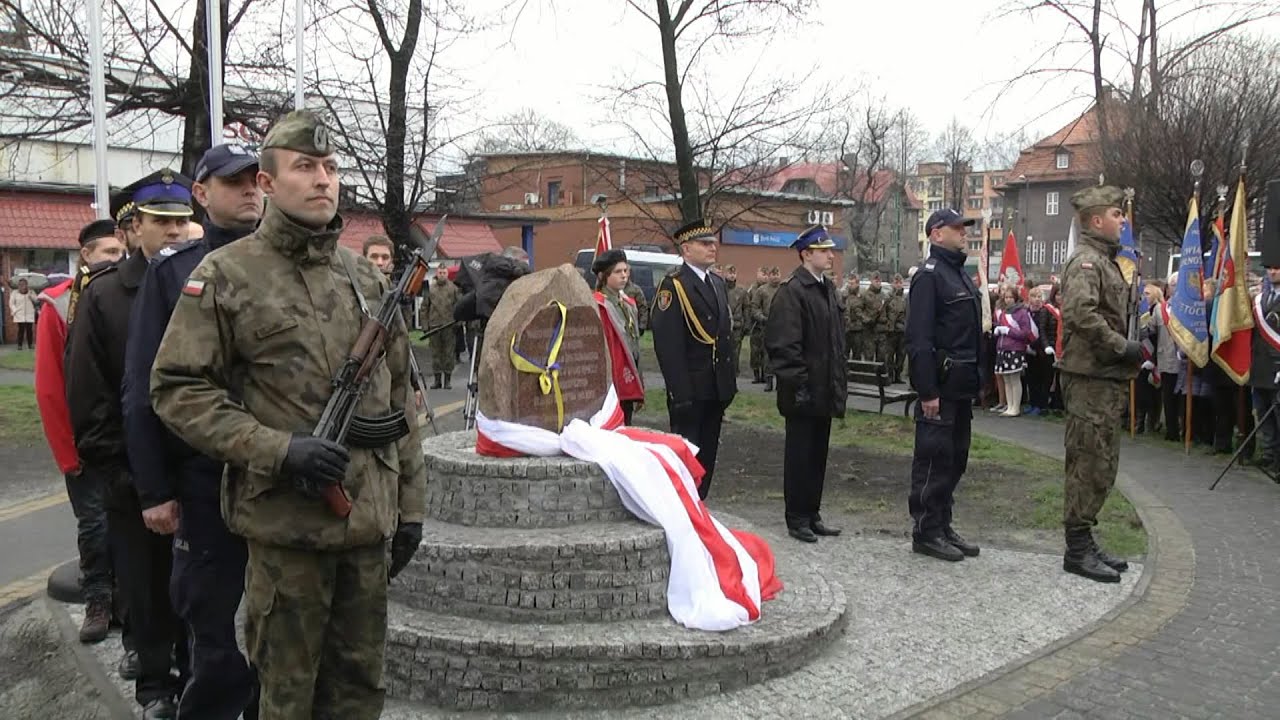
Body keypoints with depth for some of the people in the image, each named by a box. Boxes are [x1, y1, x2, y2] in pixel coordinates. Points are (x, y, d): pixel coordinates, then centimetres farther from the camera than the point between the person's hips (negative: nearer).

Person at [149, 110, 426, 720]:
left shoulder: (367, 279, 11)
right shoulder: (226, 275, -4)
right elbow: (176, 390, -8)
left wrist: (410, 504, 10)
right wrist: (278, 449, -18)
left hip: (370, 520, 5)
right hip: (285, 524, -4)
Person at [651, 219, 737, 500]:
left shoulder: (718, 284, 15)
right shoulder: (673, 284, -11)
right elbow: (667, 344, -16)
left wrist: (729, 382, 13)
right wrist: (680, 392, -20)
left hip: (716, 389, 8)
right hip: (690, 389, -8)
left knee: (708, 453, 14)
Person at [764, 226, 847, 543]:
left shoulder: (829, 288, 13)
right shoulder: (791, 291, -14)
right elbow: (785, 344, -18)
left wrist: (840, 381, 15)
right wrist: (798, 385, -20)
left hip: (826, 389, 8)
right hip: (804, 391, -8)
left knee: (818, 453, 14)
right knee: (800, 454, 2)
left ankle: (812, 514, 25)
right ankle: (797, 519, 13)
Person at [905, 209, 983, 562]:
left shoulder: (961, 274, 18)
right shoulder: (929, 275, -12)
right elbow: (919, 337, -20)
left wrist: (977, 380, 15)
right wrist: (927, 391, -23)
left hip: (962, 386, 10)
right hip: (941, 385, -10)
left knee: (955, 459, 14)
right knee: (934, 458, -3)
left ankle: (943, 526, 23)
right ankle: (925, 532, 6)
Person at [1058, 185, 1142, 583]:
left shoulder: (1105, 260, 20)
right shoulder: (1086, 260, -12)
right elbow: (1081, 313, -28)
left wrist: (1128, 352, 12)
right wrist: (1122, 347, -20)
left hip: (1108, 379, 10)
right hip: (1091, 378, -10)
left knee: (1101, 465, 14)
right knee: (1089, 464, -5)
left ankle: (1085, 542, 23)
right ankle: (1077, 549, 3)